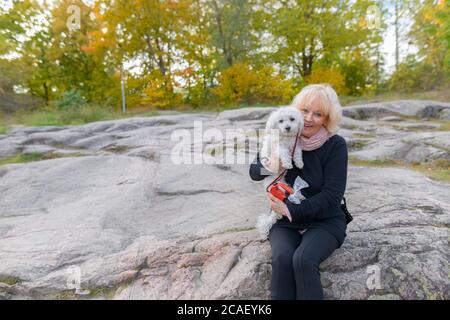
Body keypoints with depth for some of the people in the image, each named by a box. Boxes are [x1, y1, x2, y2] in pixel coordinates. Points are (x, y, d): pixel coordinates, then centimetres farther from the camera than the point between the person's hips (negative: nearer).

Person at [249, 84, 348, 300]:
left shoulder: (336, 145, -12)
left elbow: (331, 197, -16)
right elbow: (254, 172, 1)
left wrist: (290, 209, -20)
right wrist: (270, 166, -22)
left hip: (324, 221, -2)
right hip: (284, 221, 2)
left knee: (303, 261, -28)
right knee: (282, 259, -26)